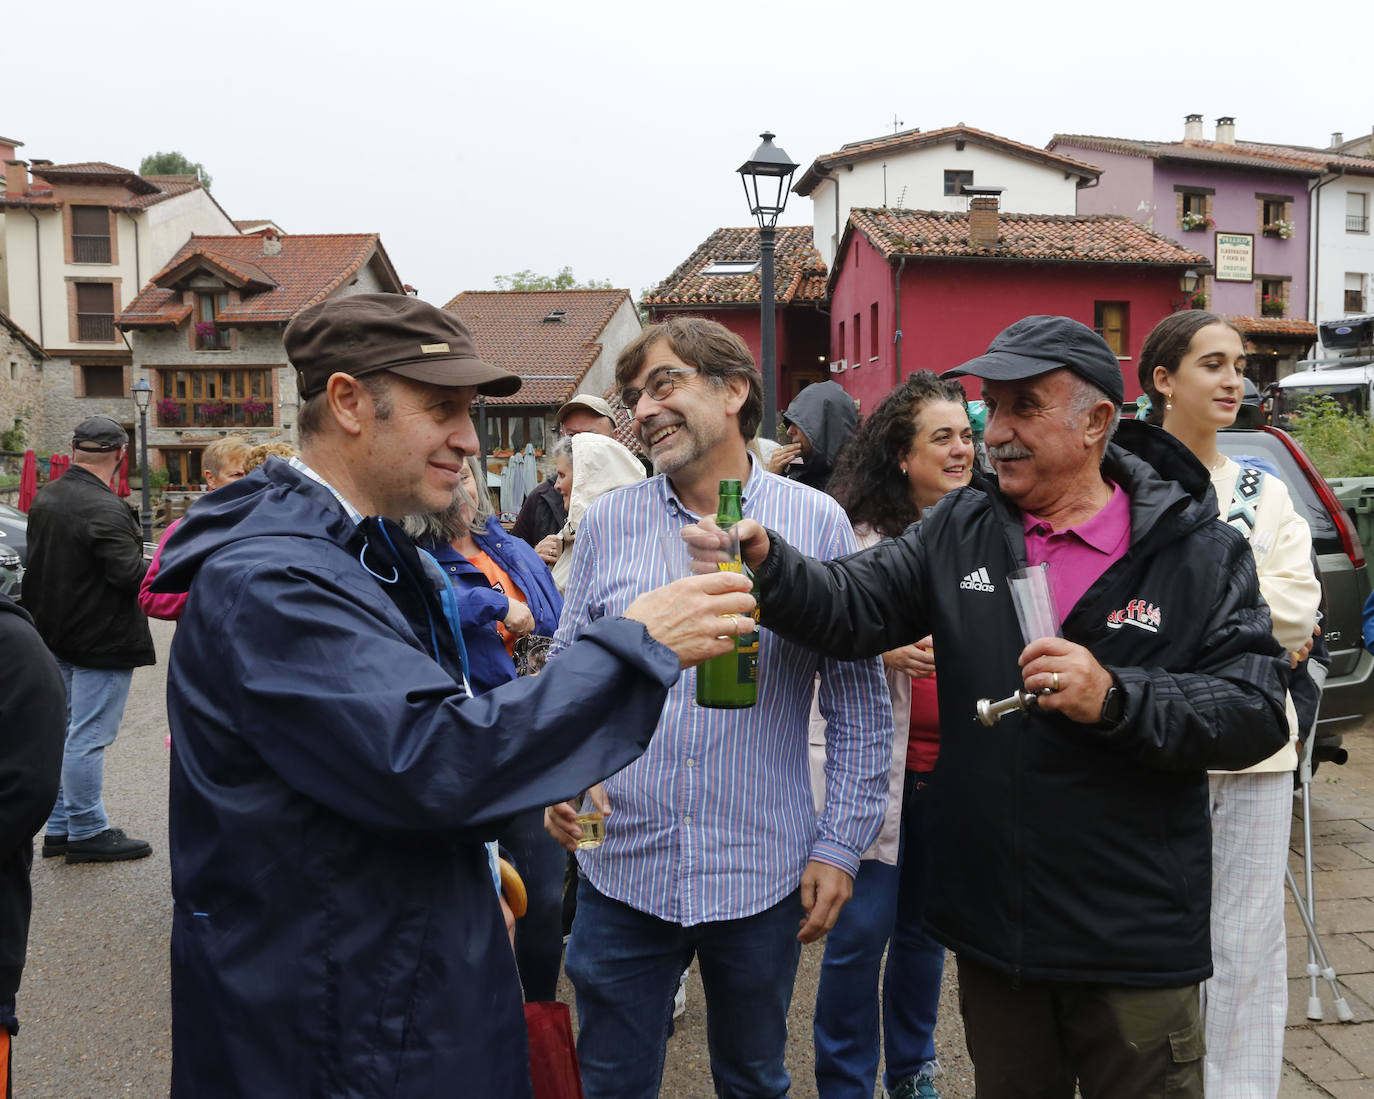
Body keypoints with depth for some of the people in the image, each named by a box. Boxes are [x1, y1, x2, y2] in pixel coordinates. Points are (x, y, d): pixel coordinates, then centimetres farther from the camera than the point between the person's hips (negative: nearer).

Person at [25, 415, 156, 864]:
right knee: (88, 739, -1)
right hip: (100, 642, -9)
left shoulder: (45, 498, 7)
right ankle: (87, 832, 8)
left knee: (64, 734, 17)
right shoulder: (104, 509, -22)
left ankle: (59, 828, 26)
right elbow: (131, 575, -24)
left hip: (56, 637, 9)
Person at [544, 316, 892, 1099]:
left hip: (763, 874, -1)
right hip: (622, 867, 2)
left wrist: (842, 843, -3)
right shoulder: (608, 522, 3)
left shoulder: (817, 522, -4)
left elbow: (860, 700, -1)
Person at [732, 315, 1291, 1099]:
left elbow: (1256, 712, -13)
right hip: (992, 924, 3)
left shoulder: (1201, 551, -7)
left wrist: (1114, 700, -26)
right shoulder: (962, 530, 2)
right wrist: (766, 562, -27)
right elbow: (854, 606, -9)